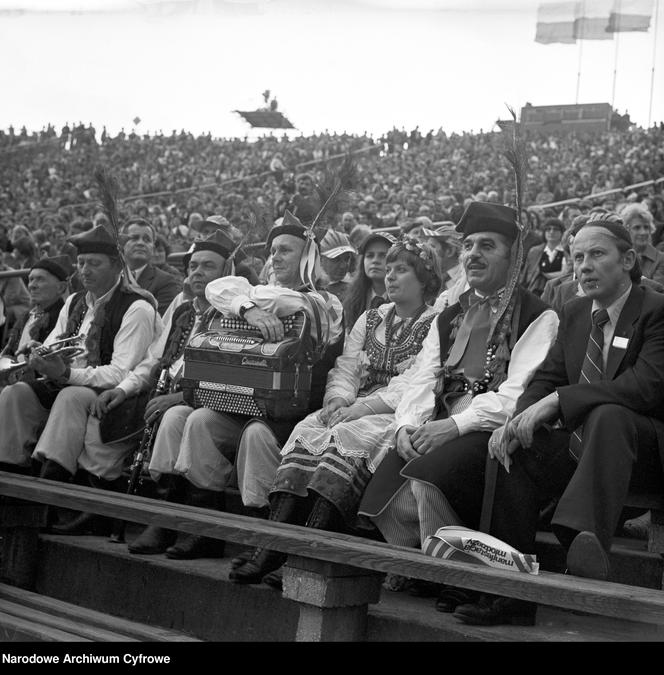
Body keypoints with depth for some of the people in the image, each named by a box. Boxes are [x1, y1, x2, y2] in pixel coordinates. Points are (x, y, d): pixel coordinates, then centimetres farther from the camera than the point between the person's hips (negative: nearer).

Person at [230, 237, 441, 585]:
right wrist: (339, 399, -8)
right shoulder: (369, 320, 23)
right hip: (354, 411, 6)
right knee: (306, 432, -22)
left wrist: (361, 407, -16)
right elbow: (345, 369, 16)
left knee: (346, 439, -32)